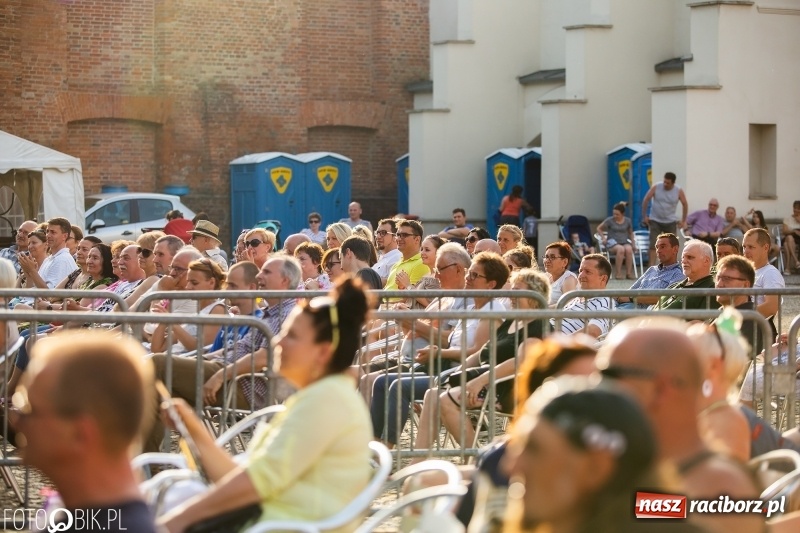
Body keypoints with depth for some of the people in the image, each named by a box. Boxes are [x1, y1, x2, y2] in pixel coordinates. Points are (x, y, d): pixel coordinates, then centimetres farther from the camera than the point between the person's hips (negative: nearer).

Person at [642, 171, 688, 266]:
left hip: (670, 222, 1)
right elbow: (646, 200, -3)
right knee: (653, 245, -8)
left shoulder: (679, 191, -9)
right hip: (655, 221, -1)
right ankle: (652, 267, -8)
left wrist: (683, 220, 4)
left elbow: (685, 205, 3)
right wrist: (644, 216, -2)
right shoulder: (656, 188, -11)